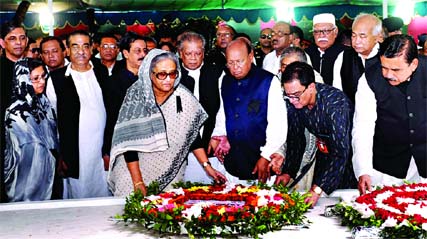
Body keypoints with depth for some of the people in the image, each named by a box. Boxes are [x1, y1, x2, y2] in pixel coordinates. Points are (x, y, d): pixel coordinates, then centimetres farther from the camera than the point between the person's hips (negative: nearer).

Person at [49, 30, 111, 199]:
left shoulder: (102, 72, 8)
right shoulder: (57, 78, -3)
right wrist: (60, 156, -5)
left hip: (103, 150, 3)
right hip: (75, 155, -3)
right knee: (79, 197, 4)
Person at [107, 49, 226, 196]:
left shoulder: (184, 98, -8)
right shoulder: (136, 97, -14)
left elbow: (193, 137, 3)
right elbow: (128, 142, -15)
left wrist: (207, 167, -4)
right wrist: (138, 182, -19)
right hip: (134, 171, -2)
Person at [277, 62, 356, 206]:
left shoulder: (336, 102, -34)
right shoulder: (293, 101, -17)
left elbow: (341, 152, -38)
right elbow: (295, 139, -3)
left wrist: (318, 189, -46)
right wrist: (288, 172, -15)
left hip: (348, 151, -5)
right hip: (324, 152, 5)